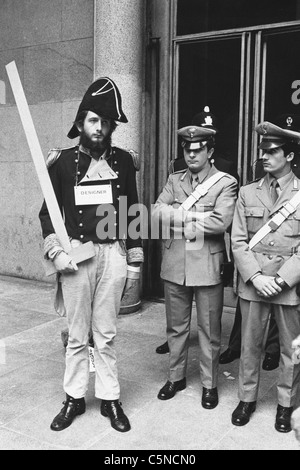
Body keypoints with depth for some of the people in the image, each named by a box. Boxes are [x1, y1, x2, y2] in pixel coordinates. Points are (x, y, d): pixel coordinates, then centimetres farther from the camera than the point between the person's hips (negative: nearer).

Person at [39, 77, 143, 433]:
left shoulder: (122, 161, 6)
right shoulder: (62, 161, 2)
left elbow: (132, 213, 8)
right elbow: (47, 212, 4)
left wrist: (133, 262, 6)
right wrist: (57, 253, -9)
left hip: (113, 255, 1)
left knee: (106, 334, 10)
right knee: (77, 334, 9)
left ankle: (109, 399, 23)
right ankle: (74, 398, 25)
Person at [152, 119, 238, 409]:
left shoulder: (225, 183, -3)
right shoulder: (174, 180, 10)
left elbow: (220, 222, -19)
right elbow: (156, 213, -5)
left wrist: (177, 219, -11)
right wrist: (196, 215, -15)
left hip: (207, 267, -3)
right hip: (174, 266, 4)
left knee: (209, 330, 9)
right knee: (176, 327, 16)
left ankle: (209, 384, 26)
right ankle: (176, 377, 34)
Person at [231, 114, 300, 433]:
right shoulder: (247, 193, 6)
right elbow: (238, 241, 1)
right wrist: (255, 276, -11)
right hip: (252, 282, 2)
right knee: (249, 344, 11)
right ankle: (246, 398, 28)